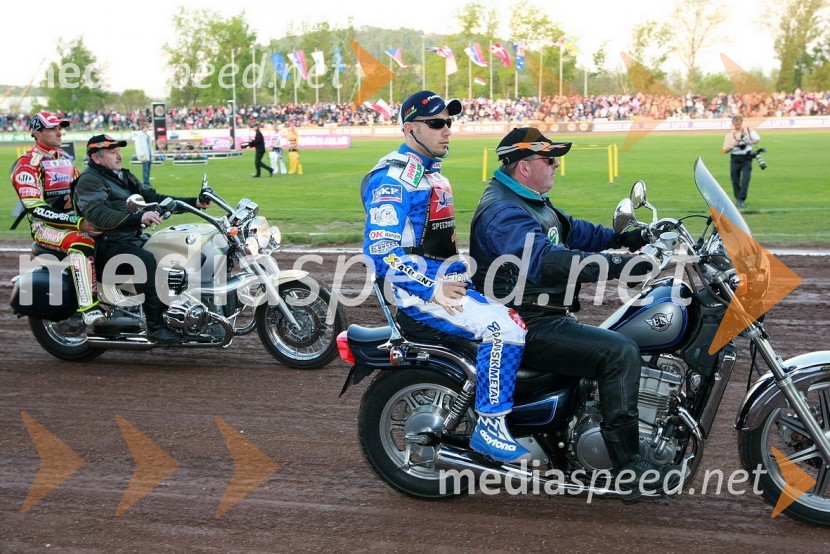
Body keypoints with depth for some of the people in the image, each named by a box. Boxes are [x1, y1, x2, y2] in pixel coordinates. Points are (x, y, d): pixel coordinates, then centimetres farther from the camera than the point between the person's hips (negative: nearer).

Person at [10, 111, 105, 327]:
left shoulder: (66, 159, 18)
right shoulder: (27, 164, -8)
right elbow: (35, 208, -18)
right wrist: (77, 223, -26)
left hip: (75, 220, 8)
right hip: (45, 226, -8)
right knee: (81, 242, -36)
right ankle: (89, 310, -45)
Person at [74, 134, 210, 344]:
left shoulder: (124, 176, 21)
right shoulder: (89, 180, -8)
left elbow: (153, 197, 16)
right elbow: (100, 216, -25)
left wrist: (194, 202, 5)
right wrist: (138, 218, -37)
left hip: (135, 238, 9)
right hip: (108, 245, -9)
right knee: (145, 260, -36)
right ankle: (155, 324, -34)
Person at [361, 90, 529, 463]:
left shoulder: (433, 174, 19)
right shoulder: (392, 179, -14)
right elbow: (381, 252, -22)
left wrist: (465, 272, 14)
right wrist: (432, 290, -24)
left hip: (446, 280, 10)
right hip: (416, 291, -10)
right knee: (506, 328, -26)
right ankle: (489, 428, -17)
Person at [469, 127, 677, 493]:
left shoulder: (528, 201, 17)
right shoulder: (502, 212, -19)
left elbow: (571, 230, 26)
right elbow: (546, 260, -33)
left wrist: (620, 238, 11)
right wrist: (616, 265, -37)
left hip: (543, 319, 12)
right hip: (525, 328, -12)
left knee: (619, 348, 20)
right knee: (620, 352, -22)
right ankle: (628, 468, -17)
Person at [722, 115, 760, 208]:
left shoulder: (748, 130, 2)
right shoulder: (729, 134, 3)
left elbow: (758, 139, -5)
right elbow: (725, 151, 0)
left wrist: (748, 142, -21)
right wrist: (732, 145, -18)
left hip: (746, 158, -1)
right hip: (735, 158, 1)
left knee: (745, 178, -12)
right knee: (735, 179, 4)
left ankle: (741, 199, -11)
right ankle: (738, 198, 21)